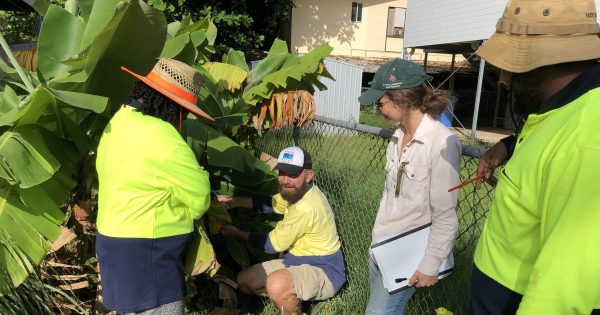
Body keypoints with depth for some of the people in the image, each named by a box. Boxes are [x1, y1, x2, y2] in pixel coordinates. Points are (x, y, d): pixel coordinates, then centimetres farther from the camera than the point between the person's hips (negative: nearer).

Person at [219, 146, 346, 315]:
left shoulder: (306, 208, -30)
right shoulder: (297, 191, -3)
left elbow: (273, 244, -19)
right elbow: (271, 202, 13)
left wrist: (238, 234, -5)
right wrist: (235, 201, 0)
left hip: (323, 271, -9)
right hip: (298, 261, 9)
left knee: (276, 285, -38)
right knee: (244, 280, 5)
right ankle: (292, 300, 13)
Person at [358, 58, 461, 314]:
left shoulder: (442, 142, -21)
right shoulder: (398, 136, 2)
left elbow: (445, 215, -17)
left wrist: (431, 265, -12)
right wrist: (377, 239, 15)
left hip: (408, 254, -7)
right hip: (381, 246, 7)